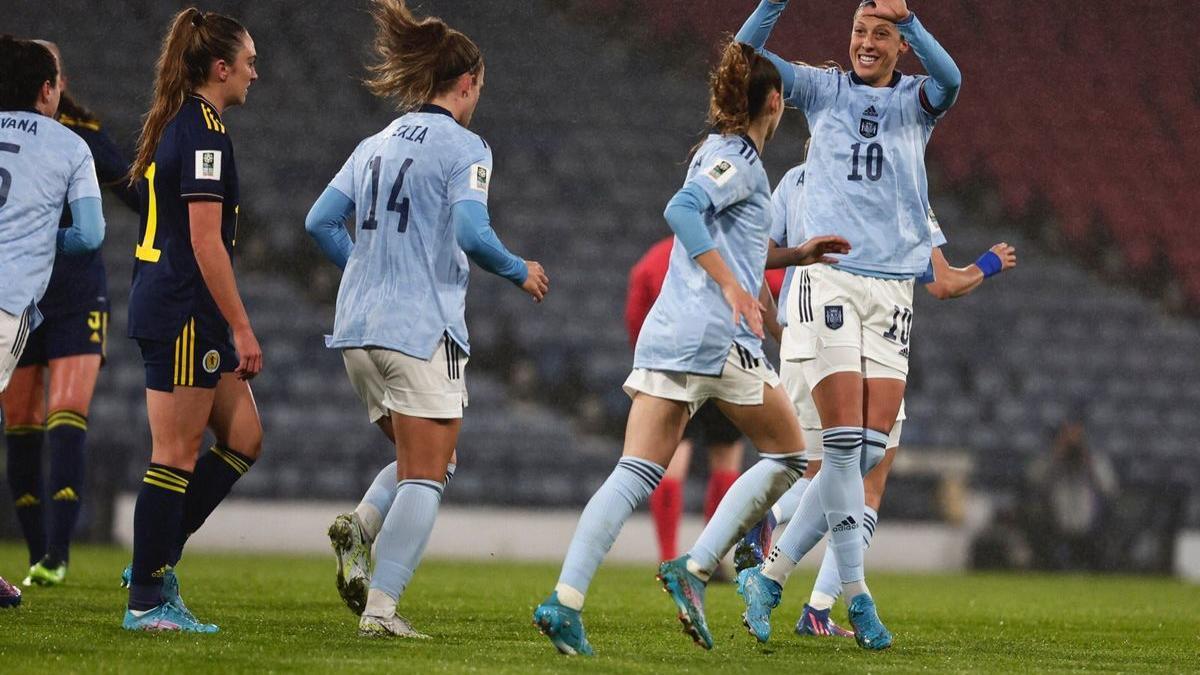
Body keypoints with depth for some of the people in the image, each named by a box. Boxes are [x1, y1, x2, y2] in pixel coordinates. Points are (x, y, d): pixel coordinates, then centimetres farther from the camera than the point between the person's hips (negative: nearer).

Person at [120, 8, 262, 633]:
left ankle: (154, 562, 12)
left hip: (162, 301, 10)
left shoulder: (175, 125, 15)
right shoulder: (205, 130, -14)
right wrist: (242, 329, -17)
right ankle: (148, 600, 0)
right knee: (177, 456, -5)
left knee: (242, 439, 11)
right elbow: (205, 241, -19)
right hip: (183, 312, -10)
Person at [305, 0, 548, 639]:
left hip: (358, 326, 7)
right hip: (421, 329, -7)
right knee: (424, 476, 0)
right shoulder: (464, 147, -6)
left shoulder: (375, 145, 14)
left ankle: (361, 526, -7)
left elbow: (320, 221, 13)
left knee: (416, 460, 21)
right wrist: (521, 272, -2)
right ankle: (381, 605, -10)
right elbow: (471, 232, -19)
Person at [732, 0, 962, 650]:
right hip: (828, 278, -3)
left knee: (869, 450, -4)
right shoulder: (824, 90, 9)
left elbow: (949, 79, -13)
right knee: (844, 443, -12)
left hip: (893, 290, 3)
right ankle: (856, 595, -8)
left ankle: (770, 574, 6)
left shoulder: (915, 102, 10)